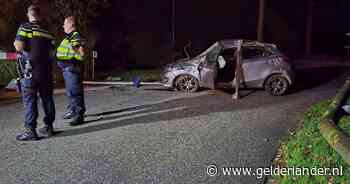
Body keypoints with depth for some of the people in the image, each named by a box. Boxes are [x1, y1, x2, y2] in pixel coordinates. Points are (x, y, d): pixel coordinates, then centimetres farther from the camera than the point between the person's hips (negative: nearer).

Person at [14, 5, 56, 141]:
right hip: (46, 70, 5)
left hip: (31, 70, -5)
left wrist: (16, 43, 9)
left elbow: (19, 47, -12)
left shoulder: (25, 27, -3)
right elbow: (51, 50, 11)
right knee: (47, 99, 10)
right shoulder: (47, 31, 13)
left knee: (30, 100, -1)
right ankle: (48, 127, 16)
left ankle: (30, 130, -1)